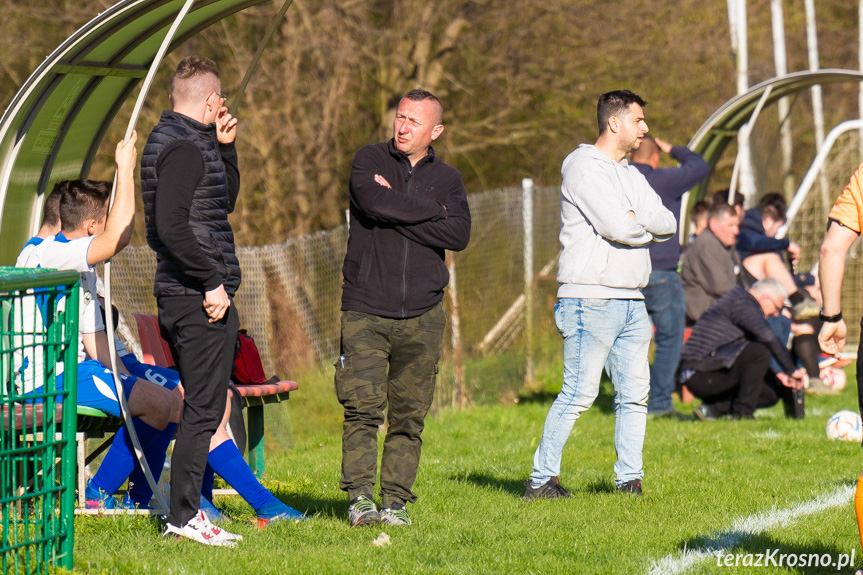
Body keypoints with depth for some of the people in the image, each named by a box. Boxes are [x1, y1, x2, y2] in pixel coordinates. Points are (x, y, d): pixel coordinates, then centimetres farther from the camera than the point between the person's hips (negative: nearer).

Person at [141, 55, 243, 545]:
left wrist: (225, 147, 15)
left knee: (203, 407, 14)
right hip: (200, 300, -10)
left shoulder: (171, 139, 17)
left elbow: (224, 204, 27)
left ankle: (187, 509, 18)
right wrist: (213, 283, -20)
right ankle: (184, 517, -4)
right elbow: (171, 227, -25)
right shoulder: (184, 147, -15)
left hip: (184, 297, 10)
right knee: (204, 409, -7)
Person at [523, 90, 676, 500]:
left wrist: (636, 219, -7)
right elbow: (617, 227, -18)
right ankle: (540, 481, -4)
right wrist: (647, 228, 1)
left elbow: (667, 223, 10)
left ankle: (629, 479, 10)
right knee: (579, 393, -9)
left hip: (631, 301, 8)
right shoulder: (585, 167, -8)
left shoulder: (631, 175, 20)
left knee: (635, 392, 5)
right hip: (591, 299, -8)